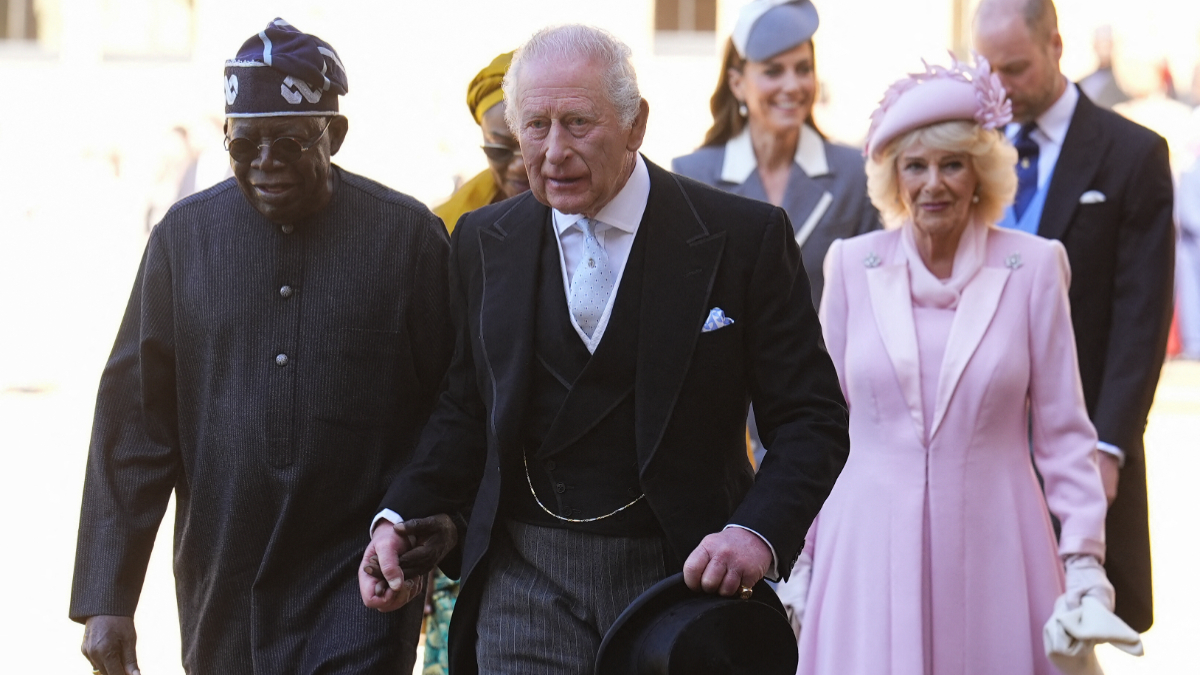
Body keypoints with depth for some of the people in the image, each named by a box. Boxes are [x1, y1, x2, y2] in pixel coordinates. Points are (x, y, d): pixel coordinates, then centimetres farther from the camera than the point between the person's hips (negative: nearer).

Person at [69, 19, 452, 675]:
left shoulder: (409, 234, -3)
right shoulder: (185, 233, 3)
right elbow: (133, 419, 2)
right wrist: (107, 597, -2)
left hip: (359, 591, -2)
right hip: (222, 593, 3)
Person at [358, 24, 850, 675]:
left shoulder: (744, 238, -6)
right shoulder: (484, 242, 7)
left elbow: (812, 419, -6)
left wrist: (758, 533, -24)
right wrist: (402, 515, 0)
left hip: (683, 572, -2)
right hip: (525, 580, 2)